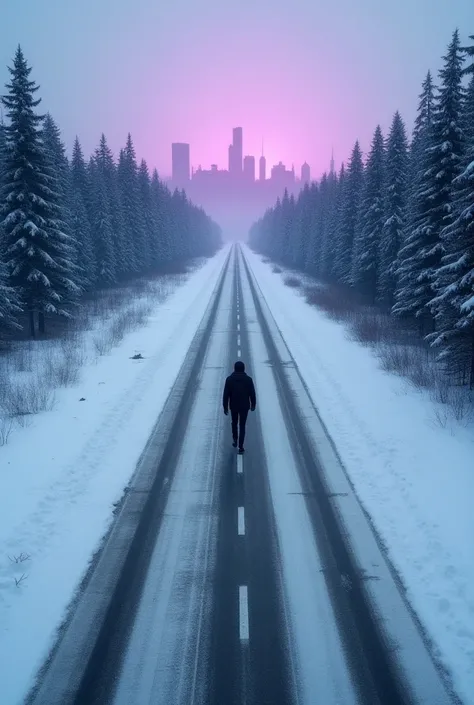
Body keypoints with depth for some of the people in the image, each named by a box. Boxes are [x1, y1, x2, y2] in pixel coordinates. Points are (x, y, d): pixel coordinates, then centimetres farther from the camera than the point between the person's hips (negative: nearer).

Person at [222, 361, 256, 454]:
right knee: (242, 426, 9)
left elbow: (226, 395, -8)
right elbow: (252, 394, -5)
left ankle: (235, 439, 25)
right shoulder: (248, 379, -12)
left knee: (234, 422, 28)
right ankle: (240, 447, 8)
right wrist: (253, 405, 11)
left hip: (233, 406, 0)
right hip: (244, 406, 0)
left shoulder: (229, 379, -11)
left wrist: (225, 407, 2)